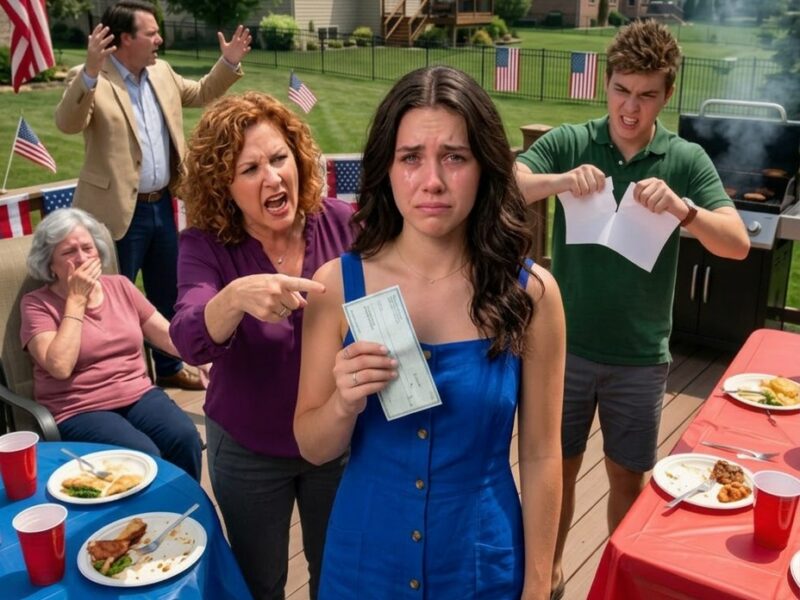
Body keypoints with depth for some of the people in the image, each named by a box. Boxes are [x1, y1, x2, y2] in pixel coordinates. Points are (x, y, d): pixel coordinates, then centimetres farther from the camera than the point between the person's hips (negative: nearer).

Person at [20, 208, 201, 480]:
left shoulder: (120, 286, 11)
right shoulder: (37, 303, -2)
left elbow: (169, 336, 11)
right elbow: (60, 367, -18)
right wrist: (76, 299, -12)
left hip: (139, 395, 4)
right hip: (80, 411, -4)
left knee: (185, 438, -24)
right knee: (144, 457, -30)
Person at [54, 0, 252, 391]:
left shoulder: (161, 72, 7)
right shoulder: (90, 79, -14)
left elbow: (199, 94, 21)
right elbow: (68, 123, -30)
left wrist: (229, 63, 8)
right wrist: (90, 71, -42)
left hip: (161, 204, 7)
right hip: (121, 211, -7)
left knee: (166, 293, 20)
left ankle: (169, 368, 38)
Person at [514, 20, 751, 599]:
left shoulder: (687, 160, -3)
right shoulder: (568, 143, -5)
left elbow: (738, 243, -11)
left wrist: (683, 208, -29)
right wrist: (559, 181, -33)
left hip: (641, 354, 1)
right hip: (568, 344, 0)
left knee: (629, 475, 15)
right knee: (558, 465, 14)